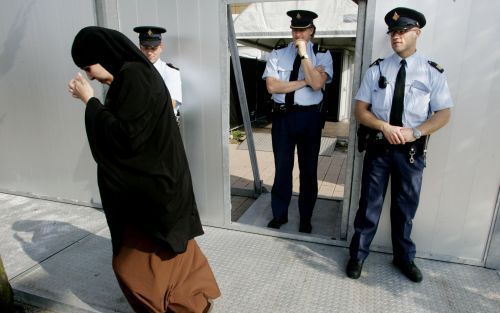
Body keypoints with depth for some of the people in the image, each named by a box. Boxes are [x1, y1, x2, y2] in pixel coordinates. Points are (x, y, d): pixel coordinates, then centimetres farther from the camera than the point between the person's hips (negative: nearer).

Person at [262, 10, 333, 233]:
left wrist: (304, 54, -16)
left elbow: (317, 84, -17)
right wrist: (304, 81, -13)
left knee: (308, 169, 10)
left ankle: (305, 217, 28)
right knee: (282, 168, 11)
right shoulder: (278, 54, 3)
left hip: (309, 117, -1)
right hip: (282, 116, 1)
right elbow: (271, 86, -10)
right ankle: (279, 214, 28)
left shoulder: (322, 55, 0)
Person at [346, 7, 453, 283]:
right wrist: (385, 127, -18)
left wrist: (415, 132, -18)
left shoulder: (433, 73, 1)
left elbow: (444, 113, -1)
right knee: (369, 204, 8)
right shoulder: (376, 70, 1)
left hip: (411, 150, 1)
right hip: (378, 147, 0)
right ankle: (358, 255, 25)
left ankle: (403, 257, 36)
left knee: (406, 207, 15)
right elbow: (360, 110, -2)